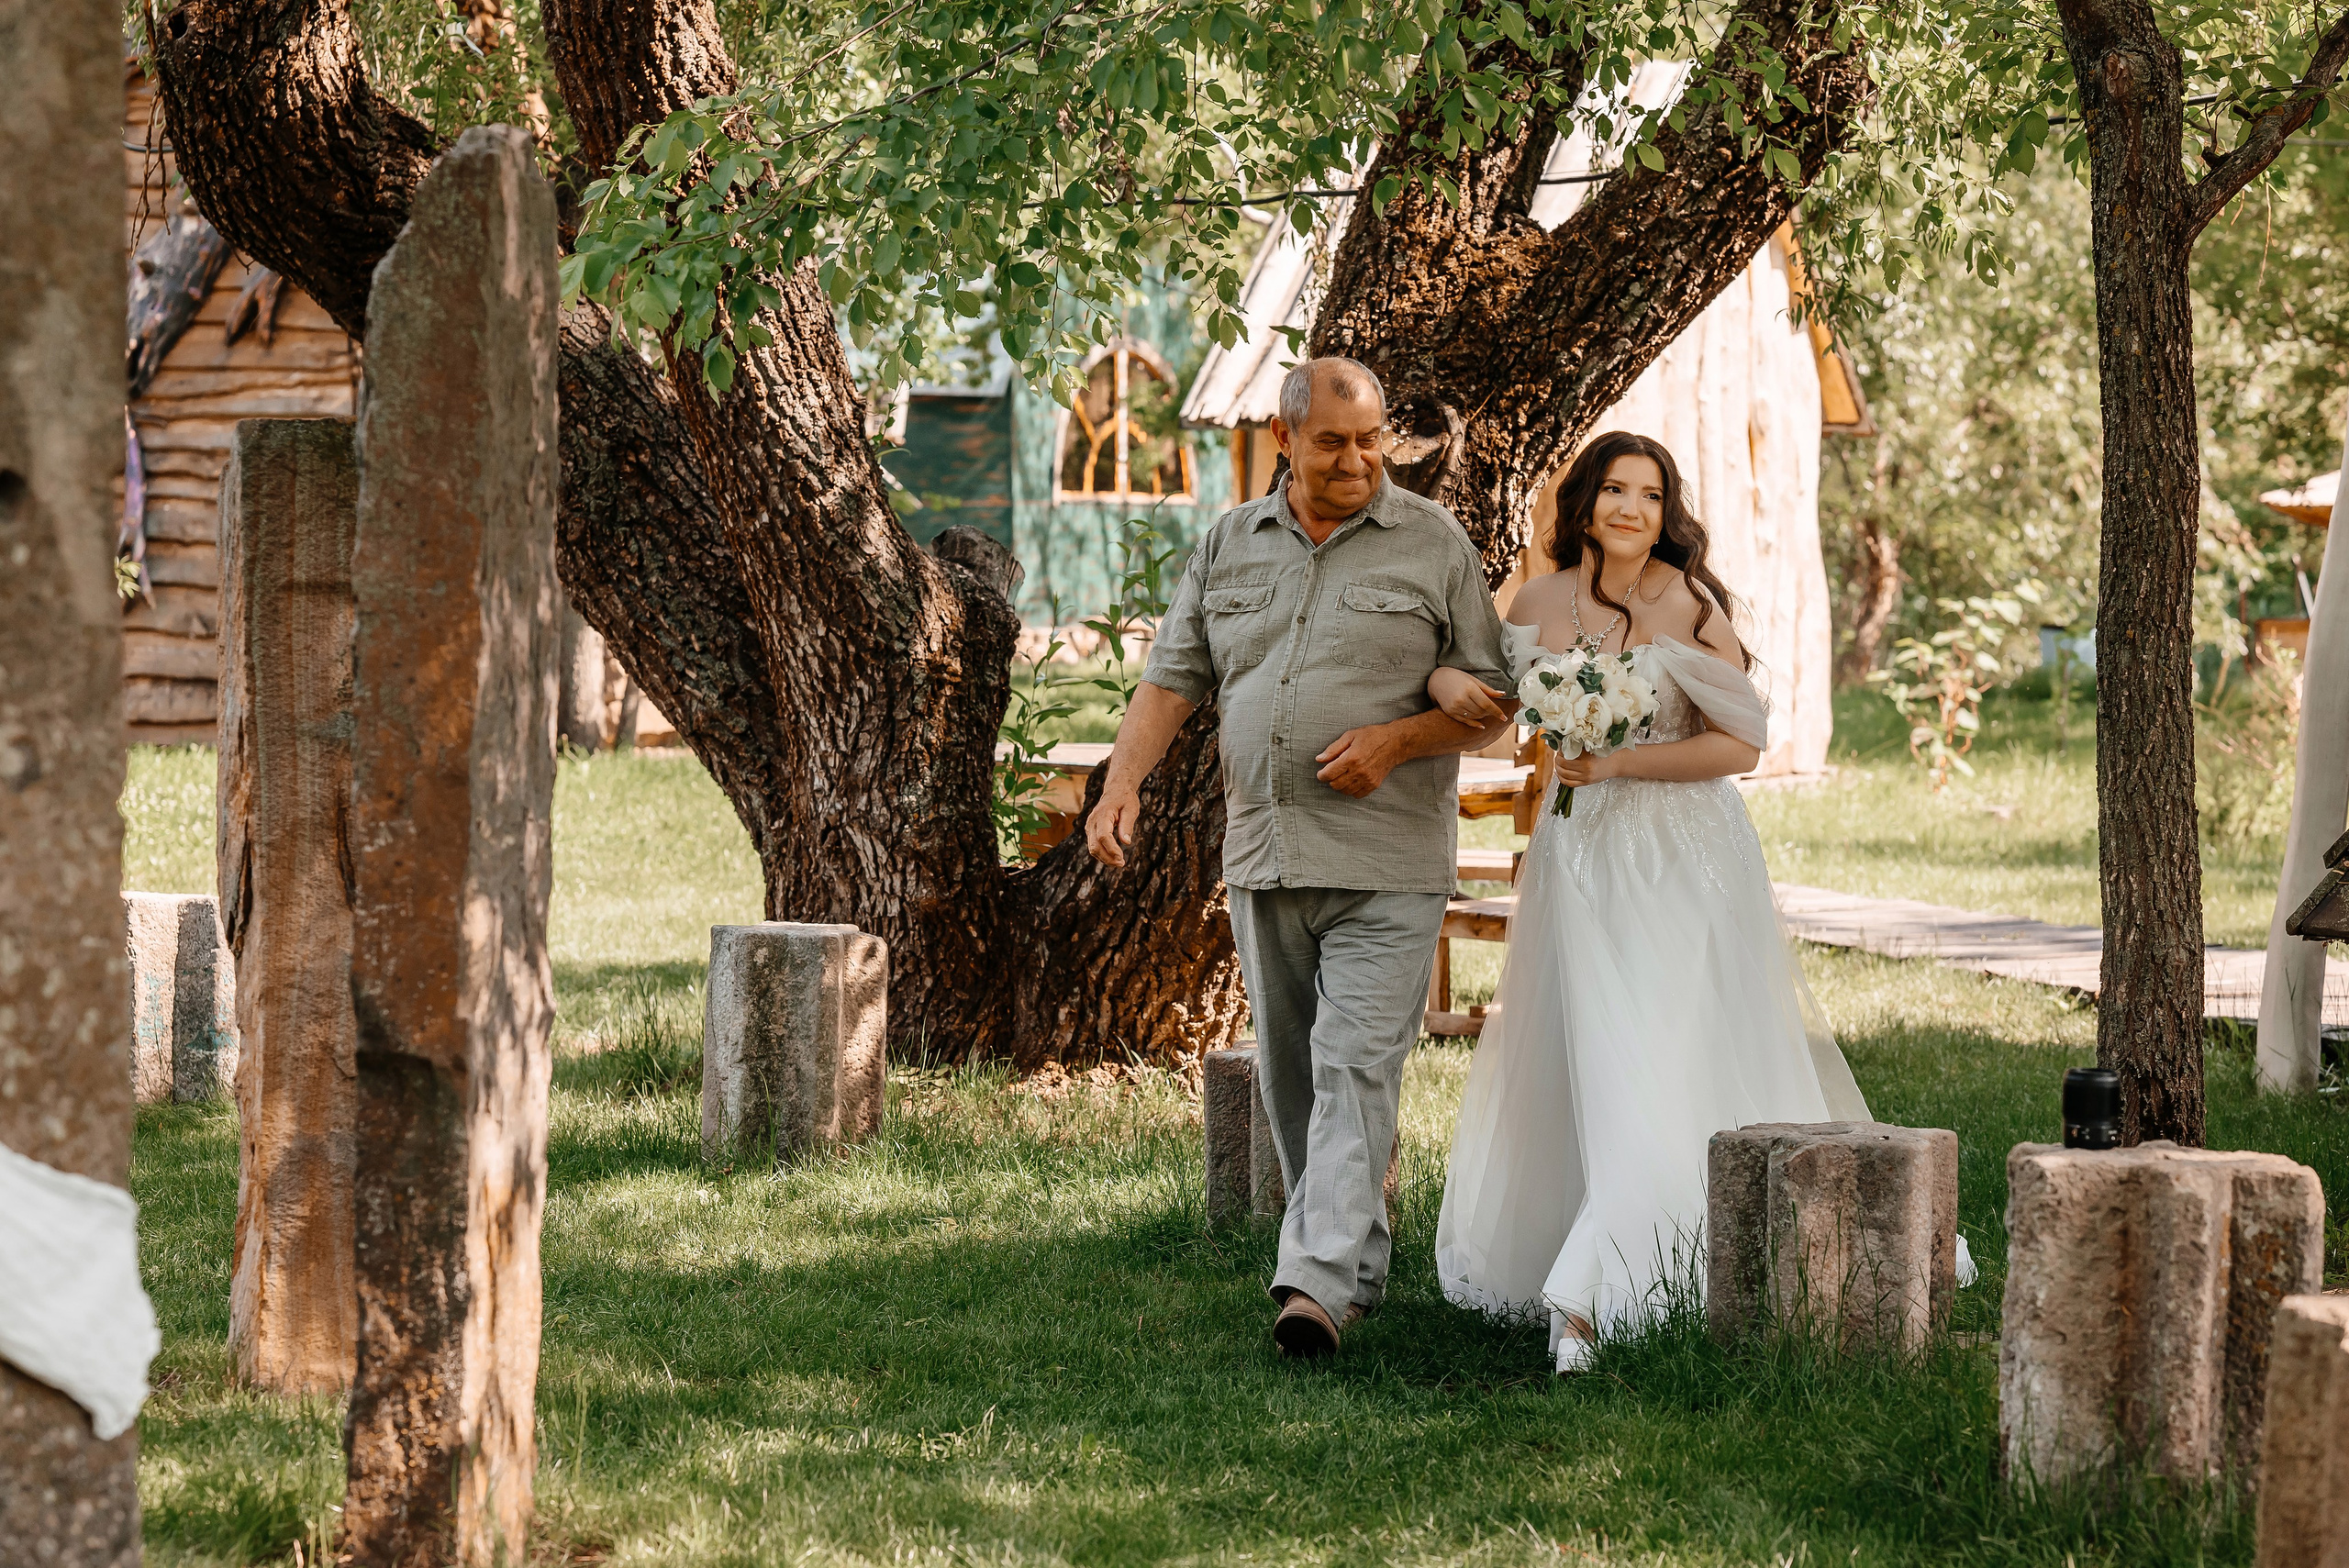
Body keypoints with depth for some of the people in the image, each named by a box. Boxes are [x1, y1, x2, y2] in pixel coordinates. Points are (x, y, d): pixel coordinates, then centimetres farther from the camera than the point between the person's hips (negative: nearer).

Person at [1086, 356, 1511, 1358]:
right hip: (1263, 856, 5)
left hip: (1383, 867, -5)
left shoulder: (1434, 546, 1)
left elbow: (1491, 704, 2)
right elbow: (1172, 679, 10)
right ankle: (1344, 1248, 25)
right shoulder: (1228, 546, 11)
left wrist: (1396, 739, -15)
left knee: (1354, 1067, -13)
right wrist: (1123, 780, -7)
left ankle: (1323, 1283, -20)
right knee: (1288, 1076, 11)